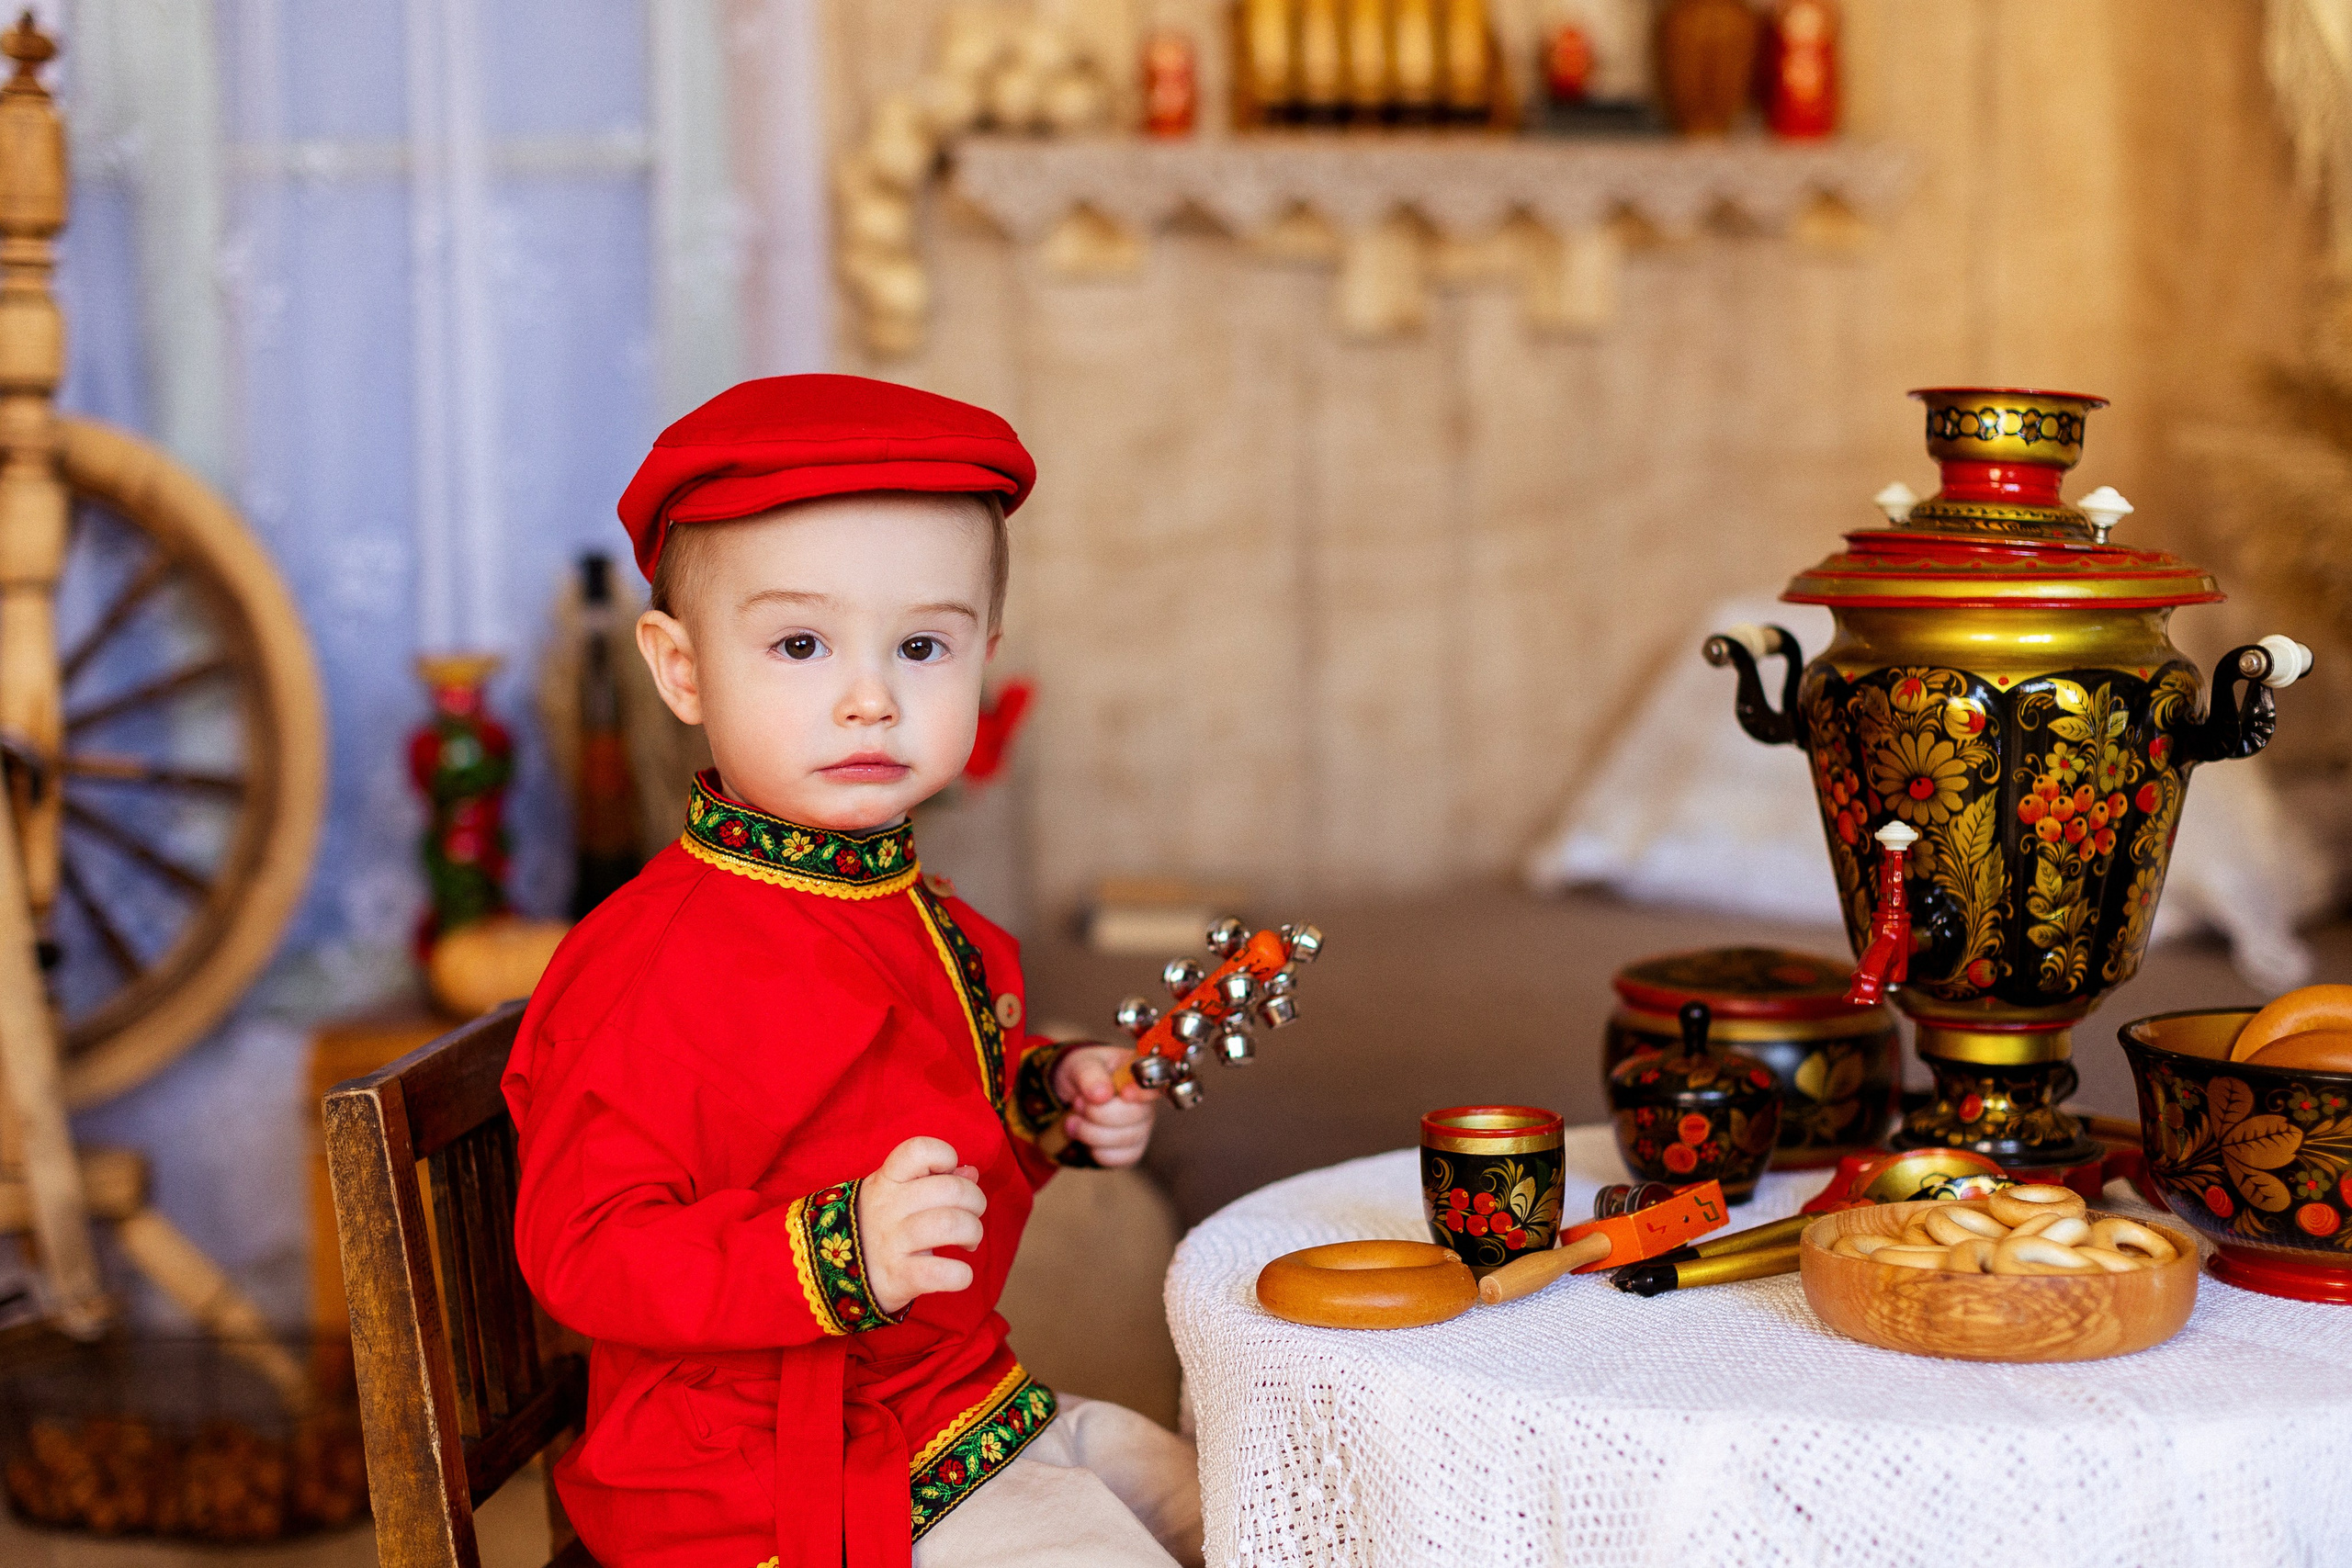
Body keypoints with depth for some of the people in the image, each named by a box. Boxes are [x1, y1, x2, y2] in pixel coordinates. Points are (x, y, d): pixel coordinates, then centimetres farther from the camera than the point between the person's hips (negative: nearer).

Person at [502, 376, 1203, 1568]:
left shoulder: (914, 913, 5)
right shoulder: (656, 969, -25)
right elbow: (583, 1250, -29)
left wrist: (1045, 1098, 5)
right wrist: (843, 1255, -37)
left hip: (961, 1401, 9)